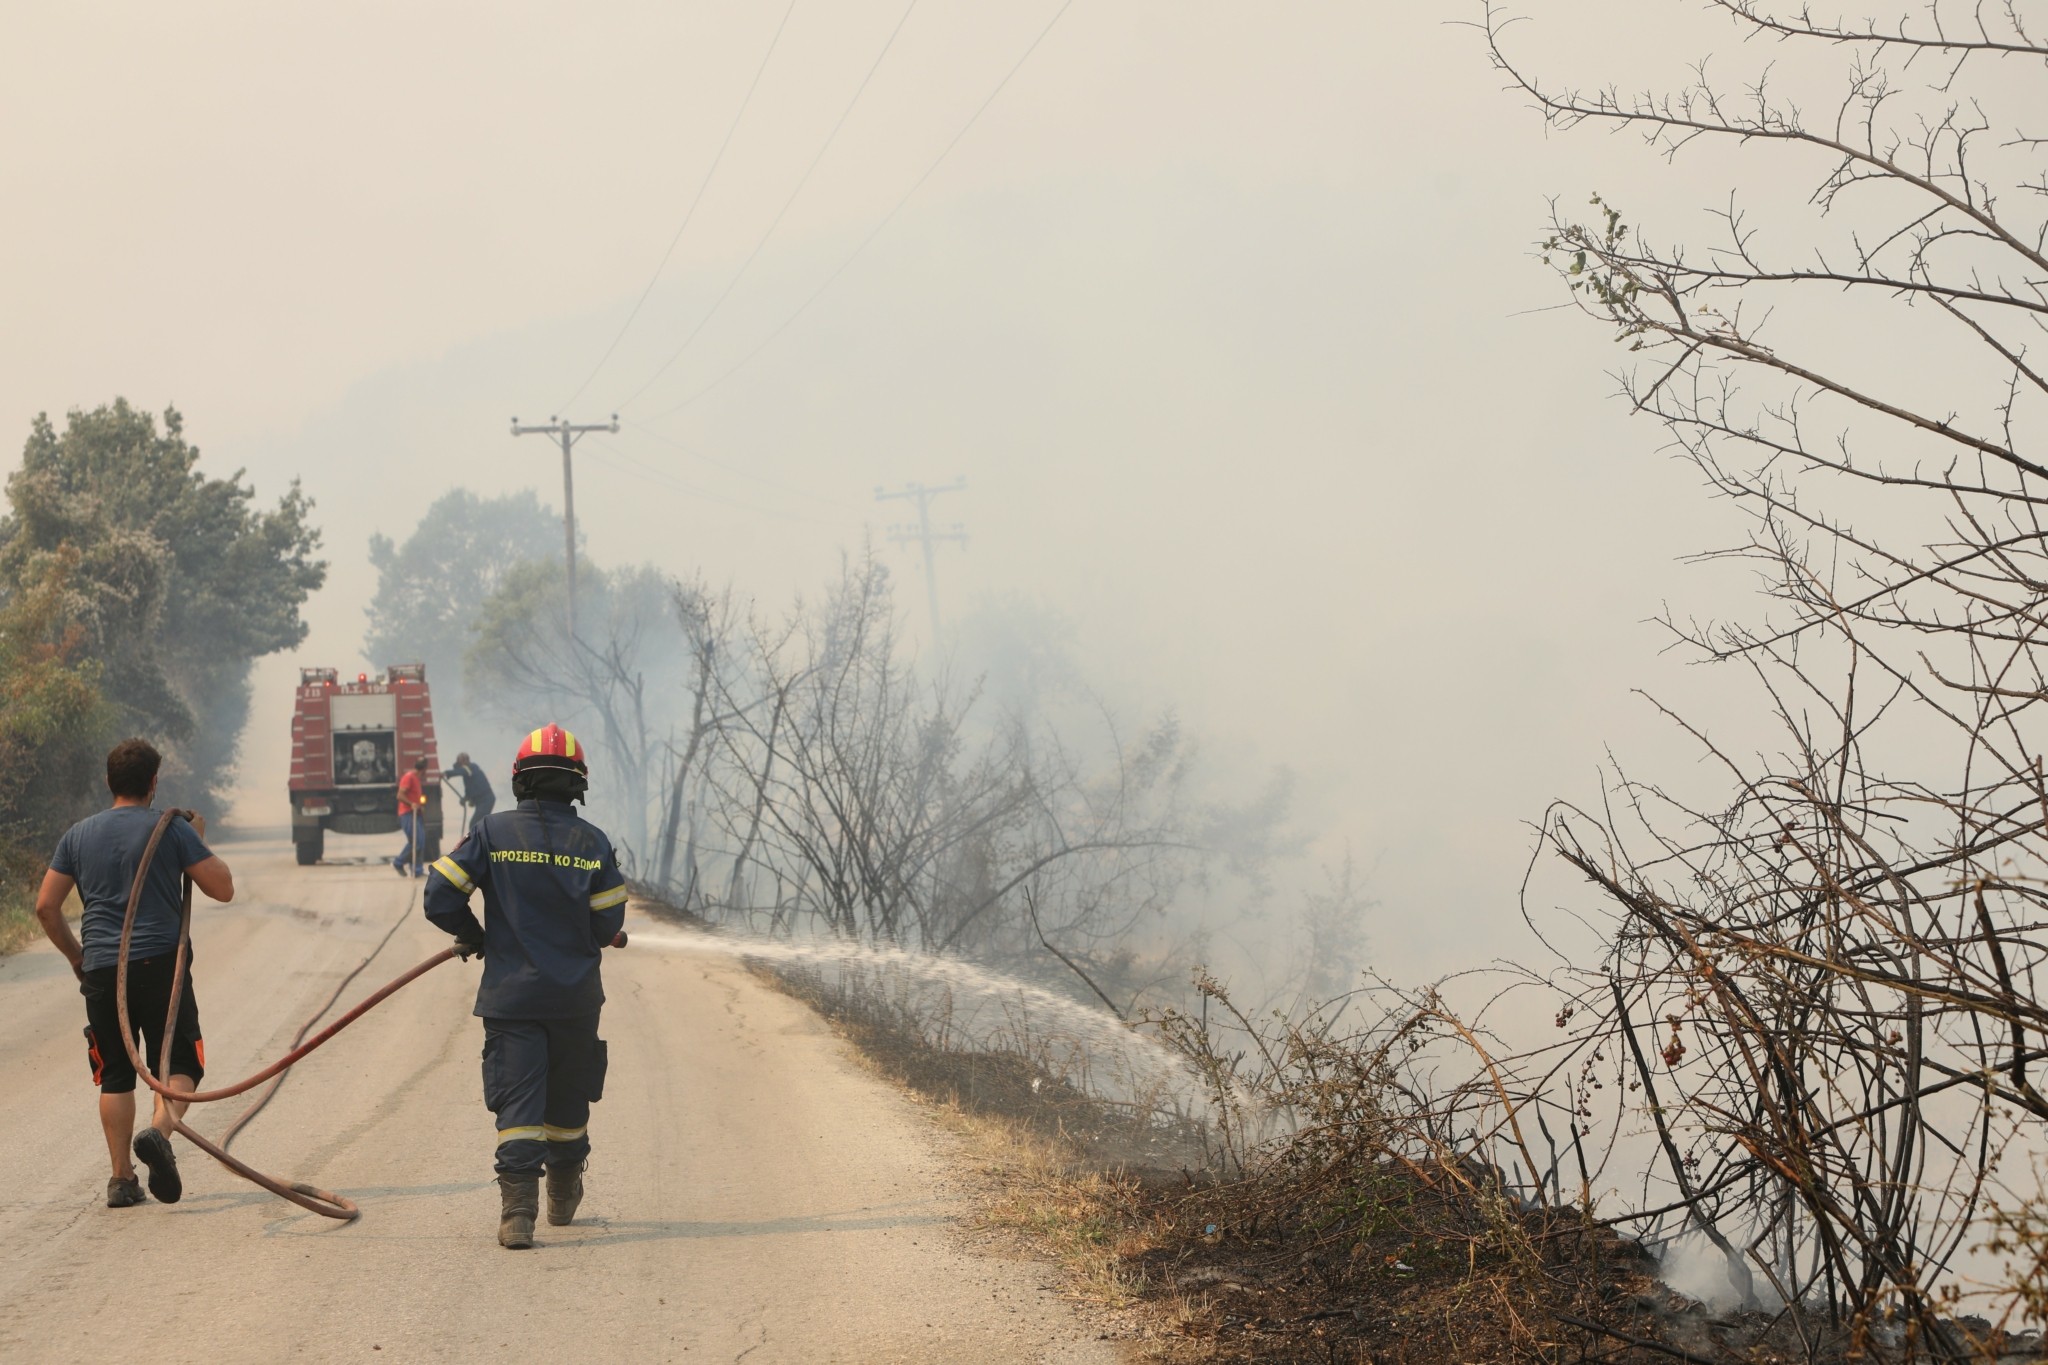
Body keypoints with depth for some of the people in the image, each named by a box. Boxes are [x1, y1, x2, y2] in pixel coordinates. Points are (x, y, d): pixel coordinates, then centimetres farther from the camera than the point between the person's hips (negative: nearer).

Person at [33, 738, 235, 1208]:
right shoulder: (172, 830, -2)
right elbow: (223, 888, -1)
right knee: (179, 1064, 6)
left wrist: (75, 956, 22)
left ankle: (122, 1178, 8)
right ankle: (159, 1130, -23)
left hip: (101, 971, 3)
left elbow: (46, 906, 9)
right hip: (161, 963, -3)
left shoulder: (78, 835, 9)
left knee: (115, 1075, 11)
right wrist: (199, 842, 15)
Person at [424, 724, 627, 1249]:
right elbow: (608, 925, -1)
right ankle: (564, 1199, 33)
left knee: (517, 1101, -2)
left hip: (511, 994, -2)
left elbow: (440, 898, -8)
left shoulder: (492, 832, -6)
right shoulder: (593, 842, -3)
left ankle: (518, 1208, -16)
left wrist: (472, 936, 11)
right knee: (568, 1099, 18)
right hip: (576, 996, 2)